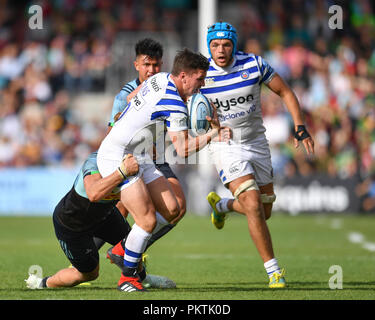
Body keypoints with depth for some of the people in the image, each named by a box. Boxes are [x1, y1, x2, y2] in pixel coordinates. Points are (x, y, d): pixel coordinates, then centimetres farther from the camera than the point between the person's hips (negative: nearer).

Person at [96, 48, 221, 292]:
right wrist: (213, 133, -18)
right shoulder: (175, 105, -23)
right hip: (116, 157, -10)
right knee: (148, 221, -15)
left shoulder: (161, 78, 4)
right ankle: (127, 277, 1)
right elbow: (183, 149, -24)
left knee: (171, 210, 4)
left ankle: (124, 249, 19)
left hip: (139, 158, 10)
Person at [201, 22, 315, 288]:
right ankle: (273, 270, -13)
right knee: (253, 205, -20)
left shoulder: (254, 64, -10)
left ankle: (221, 205, 43)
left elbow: (285, 92, 1)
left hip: (257, 143, 3)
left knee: (265, 212, 11)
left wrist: (300, 127, -8)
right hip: (225, 146, -3)